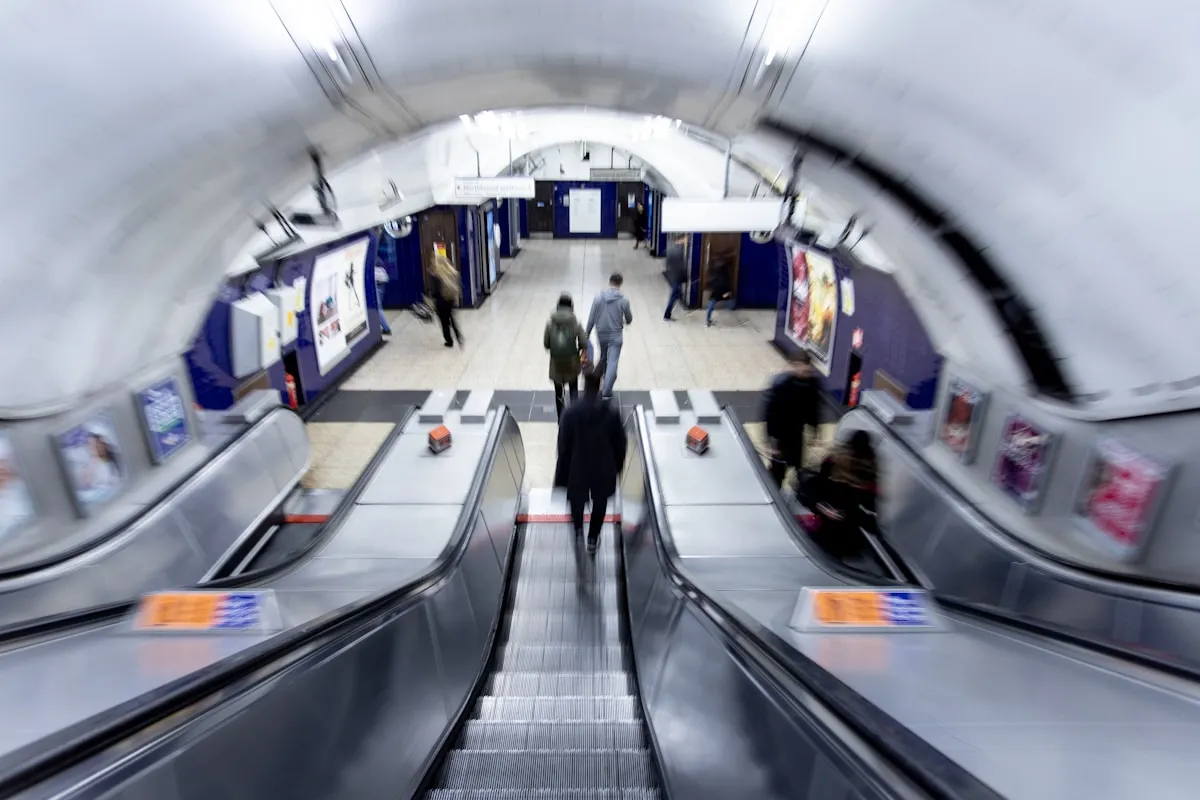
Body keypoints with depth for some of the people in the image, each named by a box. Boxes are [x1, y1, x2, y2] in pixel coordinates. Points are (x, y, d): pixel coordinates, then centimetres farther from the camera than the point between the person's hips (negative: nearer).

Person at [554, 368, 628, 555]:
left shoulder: (571, 412, -20)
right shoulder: (612, 413, -18)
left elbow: (563, 444, -12)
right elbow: (620, 443, -7)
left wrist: (563, 471, 2)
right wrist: (617, 465, 10)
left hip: (578, 467, 0)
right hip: (603, 468, 1)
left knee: (577, 499, 28)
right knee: (599, 503, 23)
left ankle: (578, 528, 48)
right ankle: (592, 539, 37)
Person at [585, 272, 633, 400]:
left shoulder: (598, 297, -8)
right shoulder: (624, 300, -12)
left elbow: (591, 318, -5)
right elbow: (629, 319, 3)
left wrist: (586, 334, 6)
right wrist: (624, 321, 27)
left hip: (601, 334, 3)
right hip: (615, 335, -3)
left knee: (603, 357, 26)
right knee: (612, 362, -3)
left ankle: (604, 376, 51)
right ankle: (607, 392, -8)